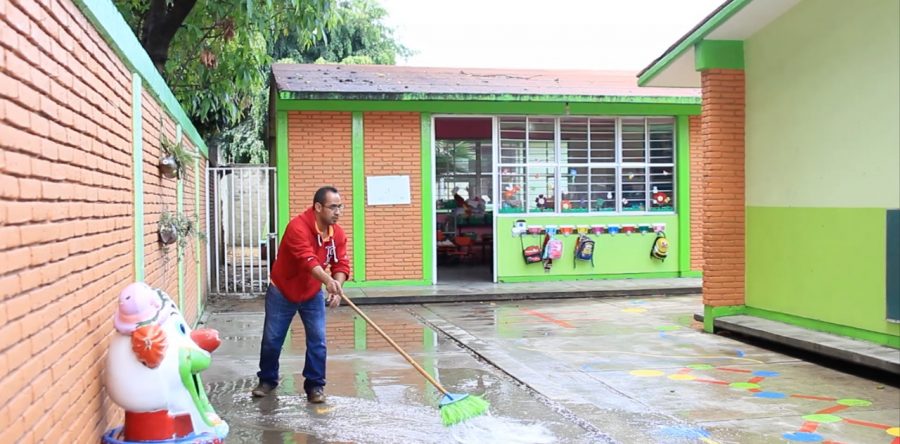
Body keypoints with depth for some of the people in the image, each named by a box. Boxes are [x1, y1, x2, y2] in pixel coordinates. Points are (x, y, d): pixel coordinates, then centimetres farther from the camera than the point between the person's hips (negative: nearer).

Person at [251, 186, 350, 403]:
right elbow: (307, 260, -41)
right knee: (271, 340, 7)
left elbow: (341, 264, -12)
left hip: (313, 294, 4)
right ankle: (267, 380, 28)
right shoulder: (298, 227, -29)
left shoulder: (338, 234, -9)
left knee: (317, 341, -3)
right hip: (282, 292, -4)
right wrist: (328, 280, -56)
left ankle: (315, 385, 10)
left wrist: (337, 286, -32)